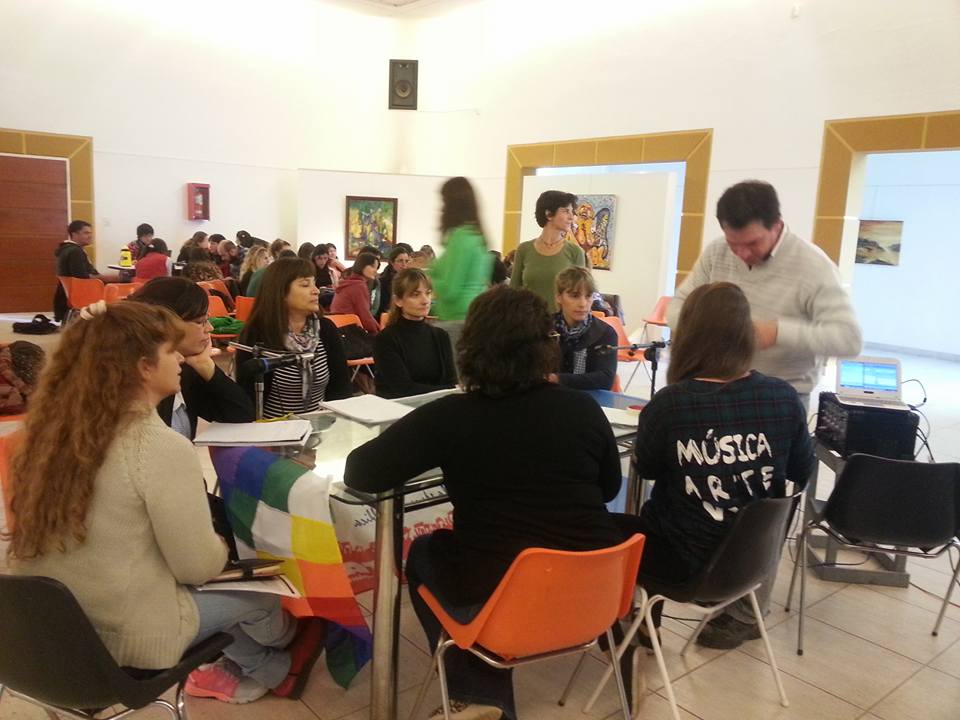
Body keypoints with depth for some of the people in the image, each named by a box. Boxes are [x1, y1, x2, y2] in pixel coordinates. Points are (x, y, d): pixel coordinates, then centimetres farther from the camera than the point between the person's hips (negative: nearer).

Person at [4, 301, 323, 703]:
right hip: (123, 638, -7)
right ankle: (276, 666, 52)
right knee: (262, 590, 18)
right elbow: (199, 567, -19)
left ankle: (266, 669, 43)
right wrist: (225, 547, 3)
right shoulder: (161, 448, -26)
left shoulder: (57, 427, -3)